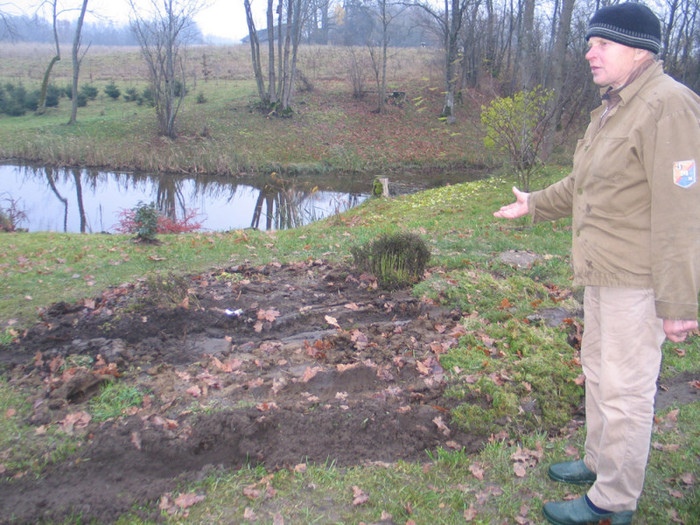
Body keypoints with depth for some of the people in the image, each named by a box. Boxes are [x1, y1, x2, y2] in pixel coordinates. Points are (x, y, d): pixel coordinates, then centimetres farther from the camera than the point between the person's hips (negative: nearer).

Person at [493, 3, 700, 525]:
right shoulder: (613, 108, 12)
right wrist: (536, 204, 33)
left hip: (639, 279, -10)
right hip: (603, 271, 10)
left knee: (625, 389, 1)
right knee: (599, 369, 21)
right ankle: (600, 462, 40)